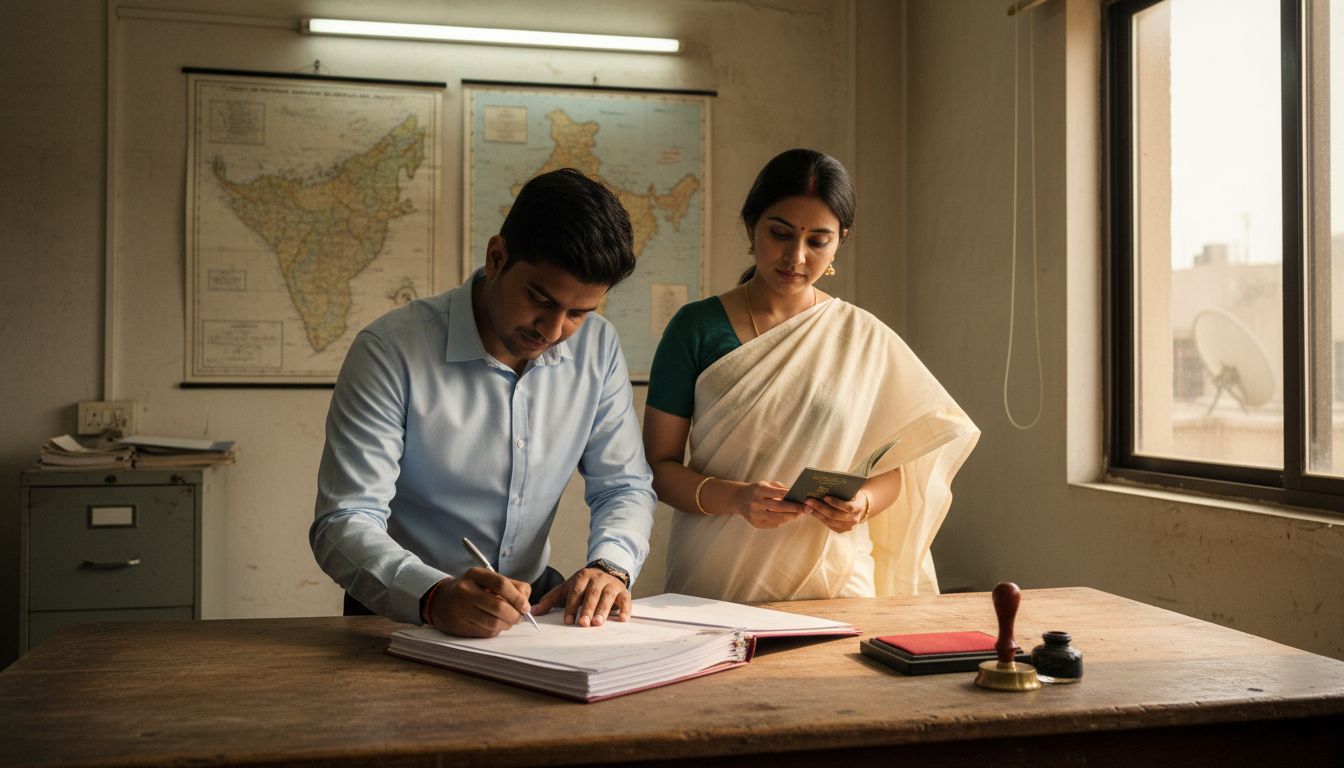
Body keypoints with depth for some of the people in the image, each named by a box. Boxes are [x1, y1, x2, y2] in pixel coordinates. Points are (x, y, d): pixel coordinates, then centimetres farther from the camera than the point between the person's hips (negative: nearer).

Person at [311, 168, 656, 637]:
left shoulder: (598, 348, 0)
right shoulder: (392, 350, -15)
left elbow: (623, 486, 6)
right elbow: (342, 526, -19)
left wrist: (611, 566, -16)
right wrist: (435, 596, -38)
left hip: (530, 606, 2)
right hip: (406, 615, -2)